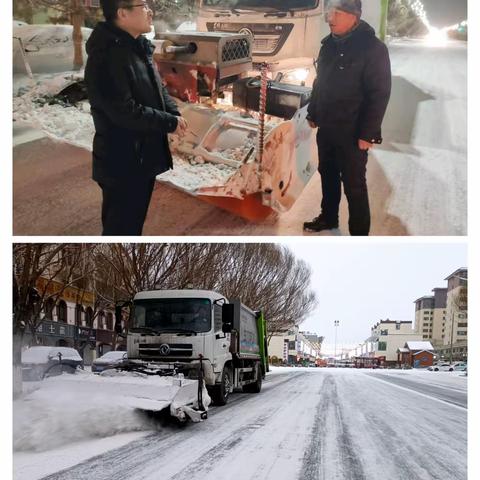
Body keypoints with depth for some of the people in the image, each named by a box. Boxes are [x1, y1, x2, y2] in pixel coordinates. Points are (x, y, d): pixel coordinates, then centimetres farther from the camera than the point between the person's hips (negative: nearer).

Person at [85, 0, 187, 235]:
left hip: (144, 156, 10)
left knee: (134, 223, 21)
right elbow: (124, 111, -27)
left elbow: (157, 90, 17)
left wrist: (175, 115, -3)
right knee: (120, 228, 1)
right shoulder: (107, 55, -22)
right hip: (121, 162, -9)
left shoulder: (139, 47, 10)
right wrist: (170, 122, -18)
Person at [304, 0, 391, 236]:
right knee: (328, 175, 21)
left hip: (352, 133, -7)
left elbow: (380, 94, -18)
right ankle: (328, 217, 40)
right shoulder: (329, 44, 7)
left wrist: (367, 134, -21)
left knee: (354, 185, -1)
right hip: (326, 128, 7)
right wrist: (313, 113, 19)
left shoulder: (372, 48, -17)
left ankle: (359, 233, 9)